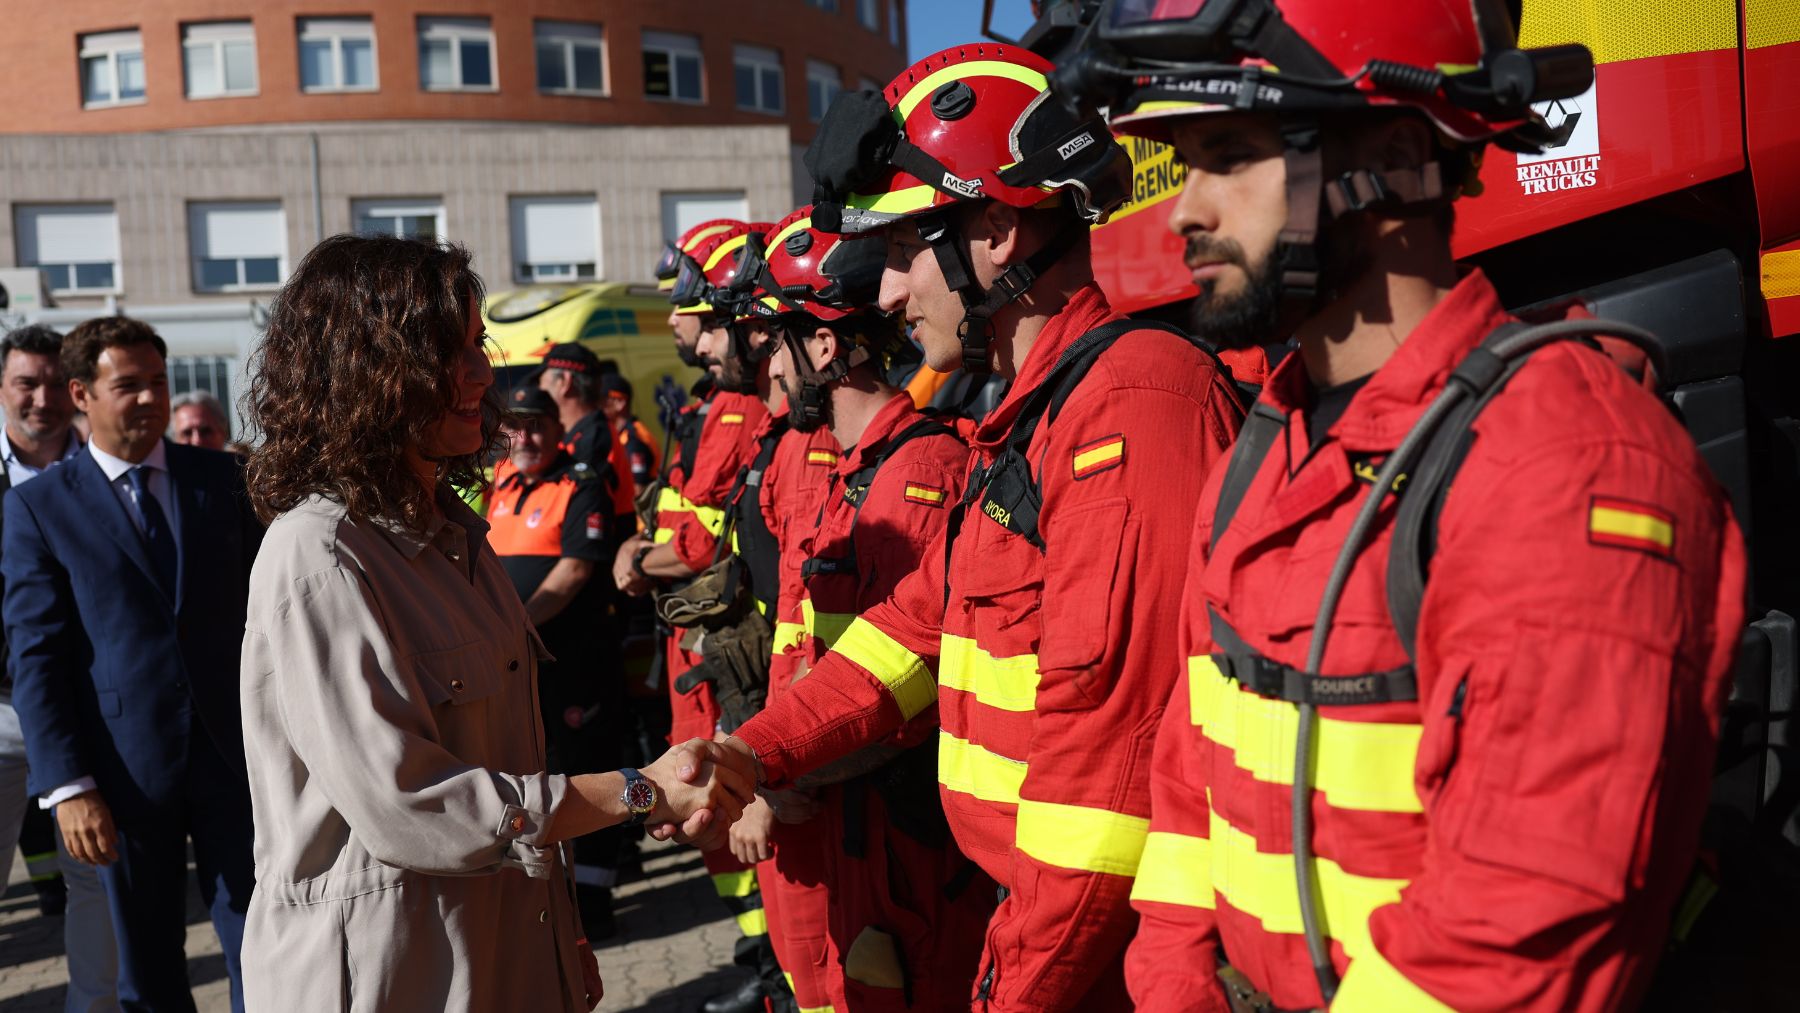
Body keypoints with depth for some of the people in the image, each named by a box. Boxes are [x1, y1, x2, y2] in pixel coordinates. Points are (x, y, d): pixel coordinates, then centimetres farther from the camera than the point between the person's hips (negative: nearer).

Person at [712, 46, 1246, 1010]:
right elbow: (922, 620, 14)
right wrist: (755, 751, 5)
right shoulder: (1029, 418, 12)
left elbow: (1112, 723, -26)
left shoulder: (1135, 400, -22)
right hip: (1037, 920, 9)